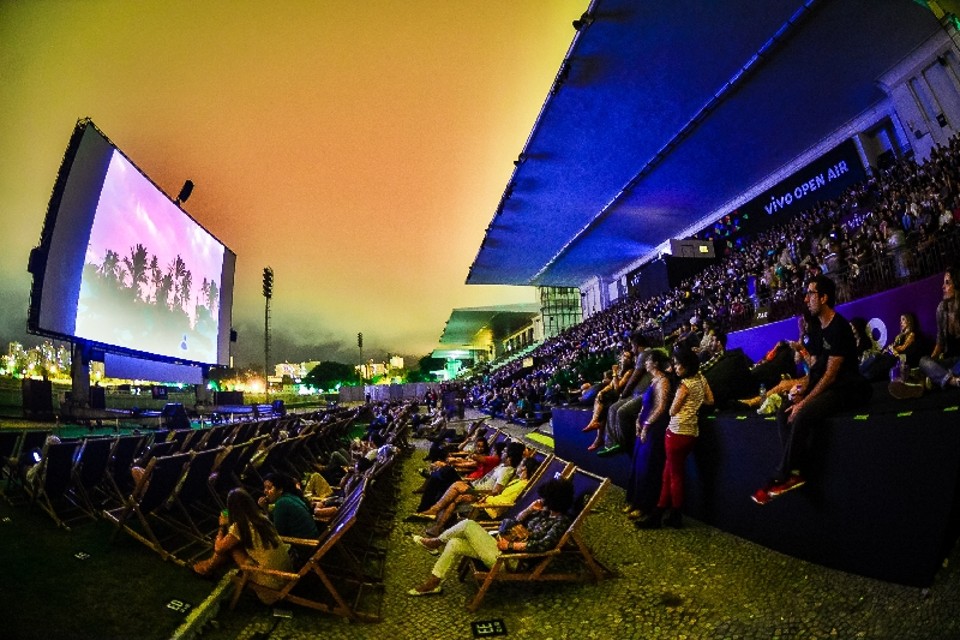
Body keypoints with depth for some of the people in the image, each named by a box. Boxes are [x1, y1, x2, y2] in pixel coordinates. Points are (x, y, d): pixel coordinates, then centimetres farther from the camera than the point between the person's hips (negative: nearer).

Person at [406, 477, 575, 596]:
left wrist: (510, 545, -20)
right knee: (455, 544, -3)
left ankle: (435, 542, 9)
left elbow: (542, 546, -26)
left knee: (469, 525, -14)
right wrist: (530, 509, -1)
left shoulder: (561, 521, -13)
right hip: (504, 547, 9)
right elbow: (517, 521, 18)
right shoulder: (546, 512, 12)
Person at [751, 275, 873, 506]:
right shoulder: (816, 327, 11)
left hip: (846, 388, -9)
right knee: (784, 411, -7)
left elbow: (831, 373, -20)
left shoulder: (839, 327, -16)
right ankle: (796, 471, -10)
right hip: (824, 385, 9)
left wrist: (805, 401, -22)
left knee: (802, 415, -28)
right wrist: (802, 391, -4)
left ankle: (783, 476, -16)